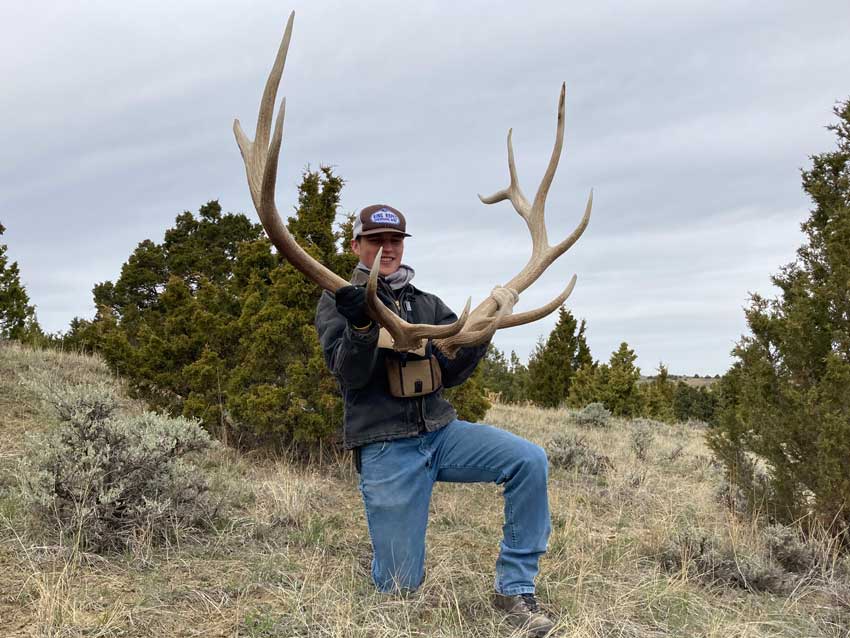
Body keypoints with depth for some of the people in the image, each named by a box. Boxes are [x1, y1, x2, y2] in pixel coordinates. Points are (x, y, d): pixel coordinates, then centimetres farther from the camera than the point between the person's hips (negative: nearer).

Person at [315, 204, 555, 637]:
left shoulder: (427, 305, 14)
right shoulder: (338, 302, 1)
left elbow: (452, 373, 9)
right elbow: (350, 375, -12)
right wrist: (361, 326, -32)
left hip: (440, 432, 4)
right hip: (386, 450, -4)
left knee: (529, 460, -22)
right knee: (400, 585, -3)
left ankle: (514, 588, -11)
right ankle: (386, 549, 35)